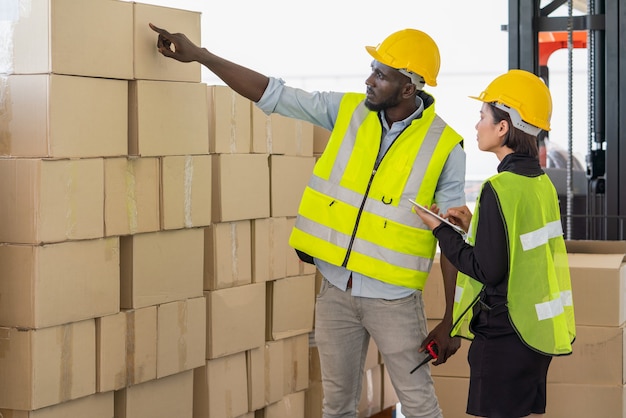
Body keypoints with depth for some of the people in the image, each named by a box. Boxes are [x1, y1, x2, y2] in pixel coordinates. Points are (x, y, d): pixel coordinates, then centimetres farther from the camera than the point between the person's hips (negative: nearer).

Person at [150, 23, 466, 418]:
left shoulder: (444, 146, -11)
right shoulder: (347, 111, -1)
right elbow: (273, 94, 3)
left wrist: (450, 322, -7)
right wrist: (198, 54, 1)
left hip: (394, 299, -4)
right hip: (336, 290, 4)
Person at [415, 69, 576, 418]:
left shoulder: (500, 189, -18)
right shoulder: (542, 183, 8)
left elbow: (488, 270, -19)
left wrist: (441, 231, -8)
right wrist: (474, 225, 10)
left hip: (504, 336, -9)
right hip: (538, 331, 9)